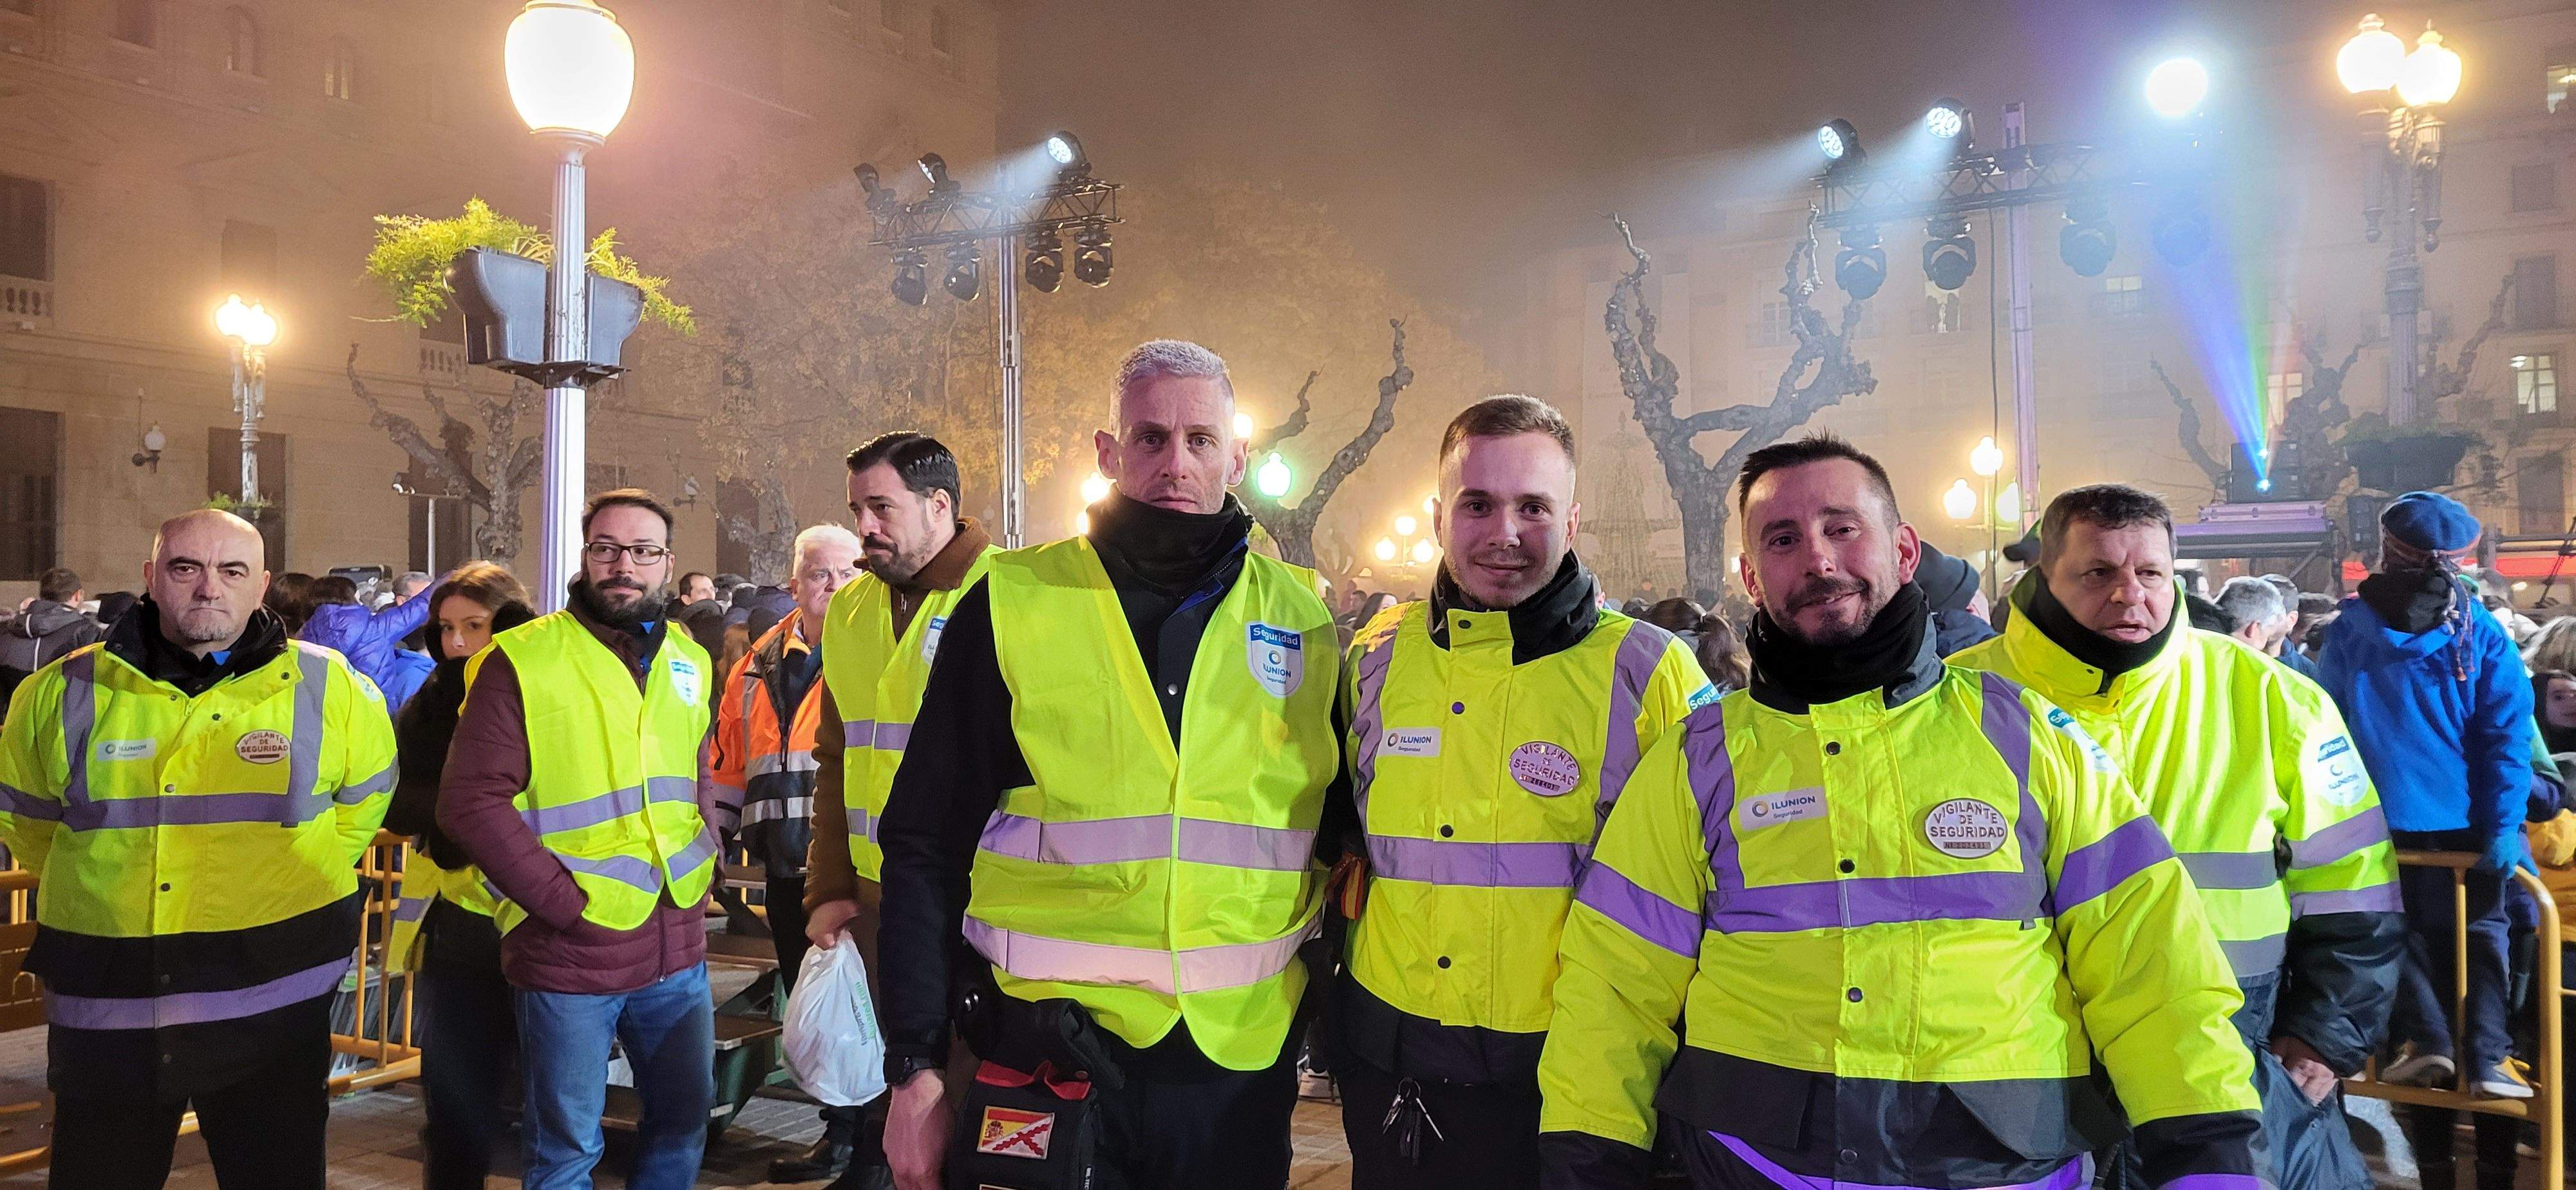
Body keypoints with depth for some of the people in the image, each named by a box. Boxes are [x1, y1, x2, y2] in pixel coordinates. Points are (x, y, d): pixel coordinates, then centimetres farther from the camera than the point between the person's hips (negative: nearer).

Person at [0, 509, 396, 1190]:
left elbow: (363, 799, 15)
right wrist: (97, 896, 18)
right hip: (104, 1007, 1)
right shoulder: (65, 694, 1)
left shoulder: (330, 691, -2)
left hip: (272, 1002, -1)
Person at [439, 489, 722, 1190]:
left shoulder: (690, 663, 9)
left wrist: (700, 873, 4)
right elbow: (472, 802, -14)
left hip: (680, 951, 5)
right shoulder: (523, 660, -9)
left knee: (686, 1116, 17)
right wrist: (569, 902, -17)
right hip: (568, 957, -5)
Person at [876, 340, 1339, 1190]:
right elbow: (926, 849, -2)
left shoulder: (1303, 621, 2)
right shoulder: (1012, 606, -4)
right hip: (1048, 1053, -2)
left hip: (1241, 1058, 2)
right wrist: (915, 1064, -5)